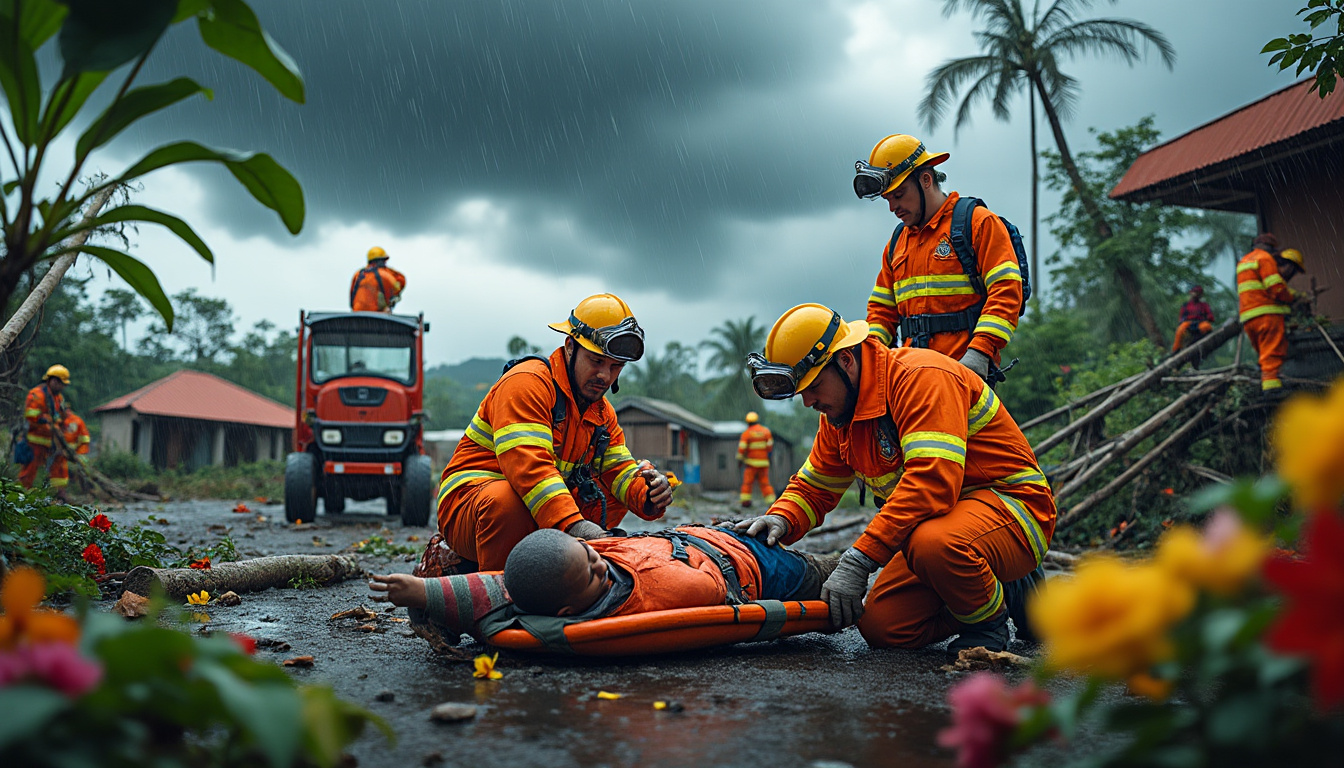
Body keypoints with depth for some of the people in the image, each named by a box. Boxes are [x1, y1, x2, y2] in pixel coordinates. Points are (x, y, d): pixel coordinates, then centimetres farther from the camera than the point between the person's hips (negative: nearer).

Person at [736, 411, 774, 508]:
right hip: (764, 462, 3)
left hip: (751, 461, -3)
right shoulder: (766, 431, 1)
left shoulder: (747, 433, -6)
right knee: (765, 482, 7)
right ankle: (771, 501, -2)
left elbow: (741, 448, -10)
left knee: (747, 482, 6)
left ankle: (746, 501, 3)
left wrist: (739, 460, 0)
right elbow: (770, 446, 1)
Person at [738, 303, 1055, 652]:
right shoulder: (839, 414, 6)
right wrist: (781, 520, -9)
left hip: (1011, 504, -9)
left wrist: (858, 561, -36)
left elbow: (931, 482, -35)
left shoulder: (923, 377, -23)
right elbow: (813, 487, 16)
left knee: (931, 543, -39)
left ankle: (992, 613, -7)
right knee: (882, 627, -5)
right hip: (941, 521, 9)